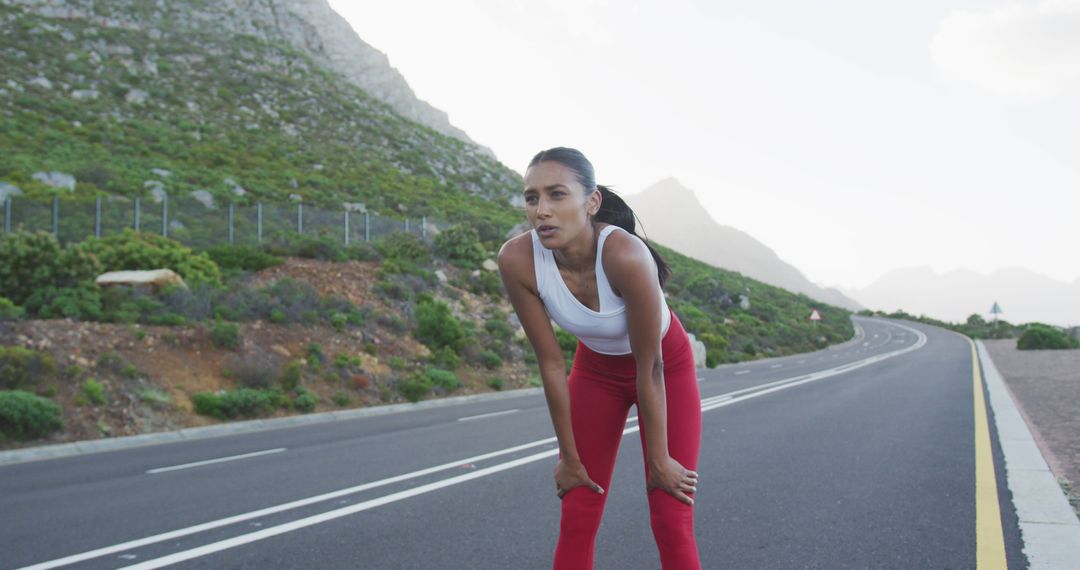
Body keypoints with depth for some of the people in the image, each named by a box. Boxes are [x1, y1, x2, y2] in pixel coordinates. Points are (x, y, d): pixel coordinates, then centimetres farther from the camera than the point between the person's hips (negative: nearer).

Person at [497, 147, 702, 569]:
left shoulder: (626, 255, -38)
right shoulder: (517, 260, -28)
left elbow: (650, 368, -27)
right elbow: (551, 364, -18)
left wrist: (659, 460, -15)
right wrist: (569, 457, -9)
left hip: (667, 367, -3)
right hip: (596, 369, 3)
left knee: (671, 521, -4)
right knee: (576, 521, 2)